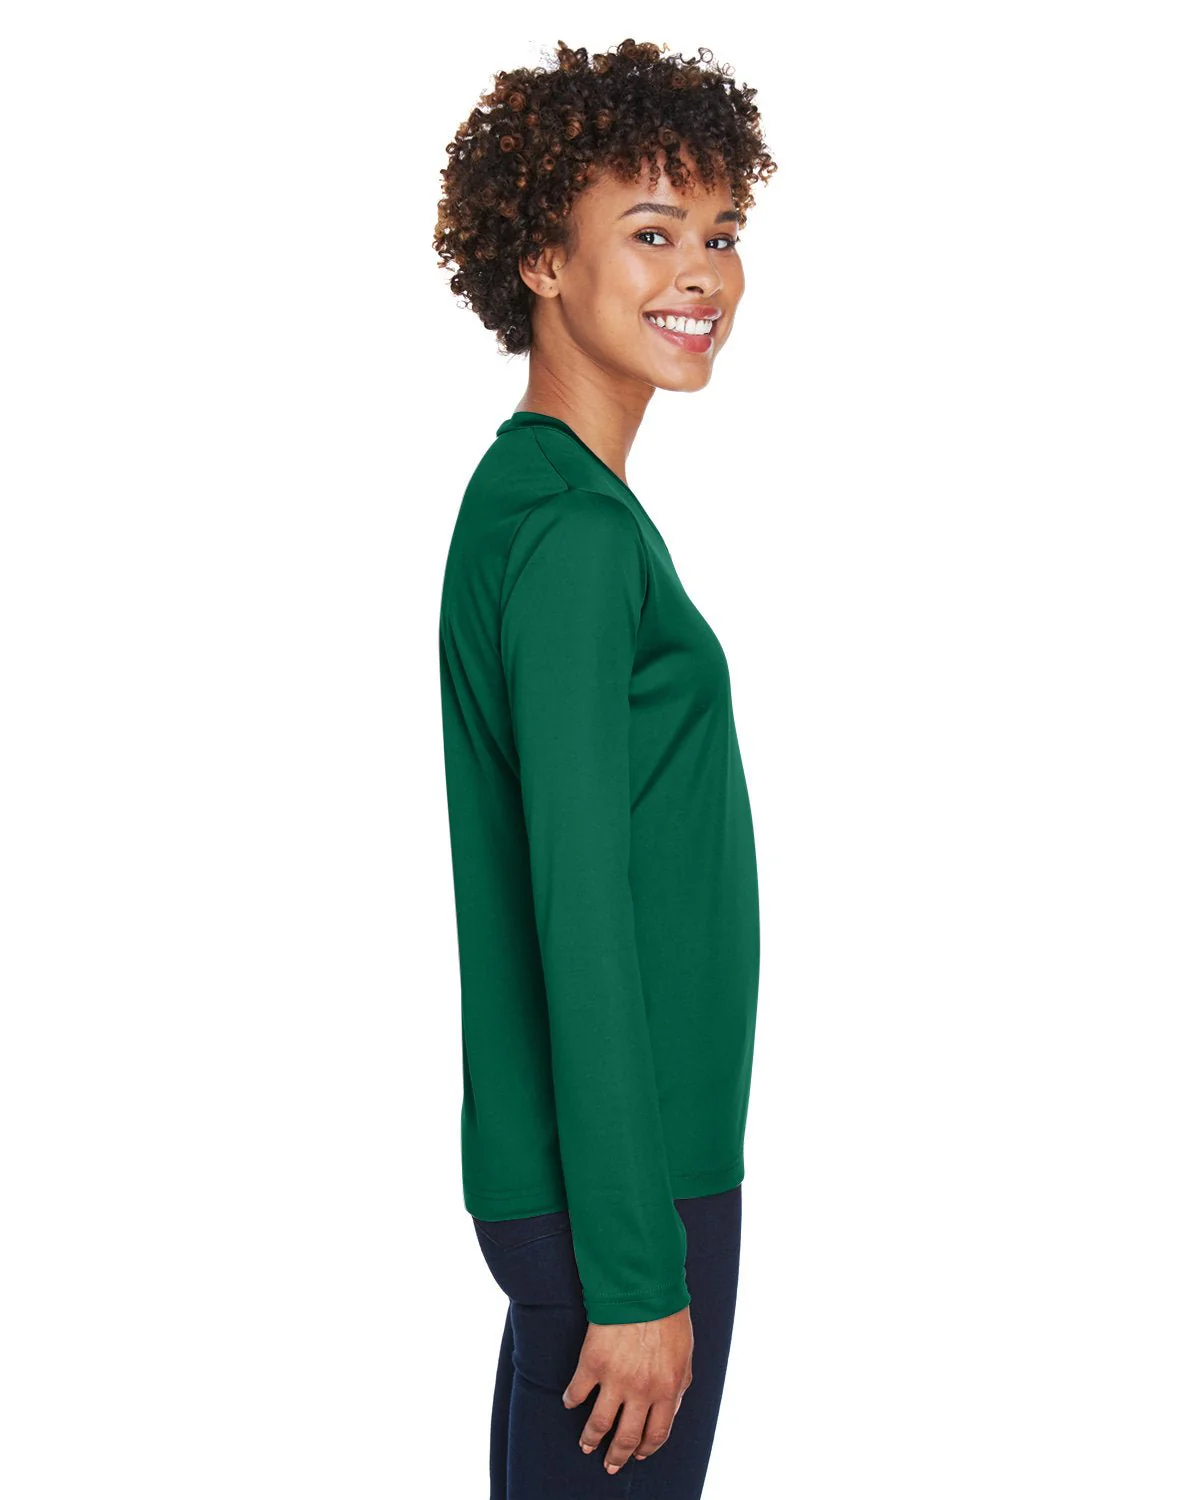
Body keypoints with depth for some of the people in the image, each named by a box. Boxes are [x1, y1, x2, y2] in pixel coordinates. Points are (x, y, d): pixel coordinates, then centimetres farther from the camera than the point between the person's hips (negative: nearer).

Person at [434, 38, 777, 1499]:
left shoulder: (529, 503, 13)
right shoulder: (573, 534, -18)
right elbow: (581, 918, -21)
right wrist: (636, 1268, -20)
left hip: (555, 1175, 10)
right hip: (617, 1194, -10)